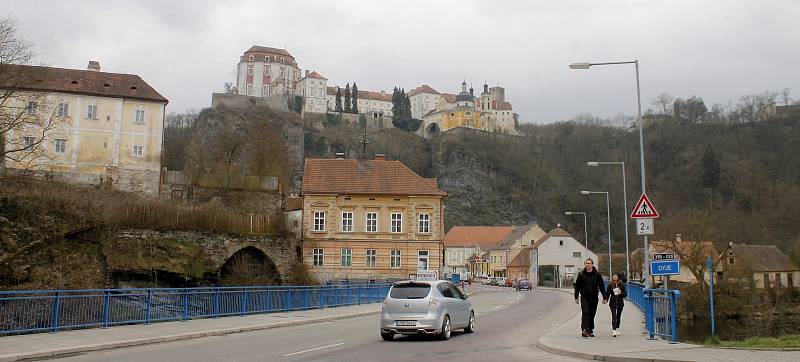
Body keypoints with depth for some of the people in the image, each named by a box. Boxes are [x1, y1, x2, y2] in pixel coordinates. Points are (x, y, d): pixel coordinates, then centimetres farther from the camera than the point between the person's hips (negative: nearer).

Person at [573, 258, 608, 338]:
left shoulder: (597, 274, 2)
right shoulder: (581, 274, 1)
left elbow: (601, 286, 5)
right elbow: (577, 286, 5)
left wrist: (605, 297, 1)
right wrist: (576, 297, 1)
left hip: (594, 297, 1)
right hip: (584, 297, -1)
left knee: (592, 314, 7)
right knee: (585, 313, -13)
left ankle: (590, 330, 18)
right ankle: (584, 330, -19)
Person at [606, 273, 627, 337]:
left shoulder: (622, 285, -1)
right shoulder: (610, 285, -3)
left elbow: (625, 294, 1)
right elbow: (607, 293, 1)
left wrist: (621, 293, -18)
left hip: (620, 302, 2)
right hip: (613, 303, -2)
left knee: (618, 317, 12)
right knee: (614, 316, -12)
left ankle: (617, 330, 28)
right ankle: (614, 330, -18)